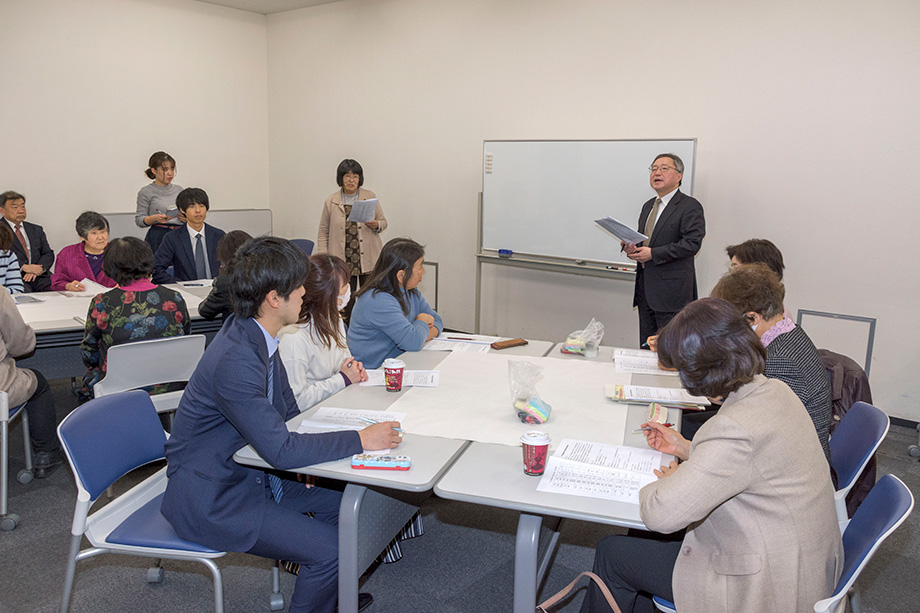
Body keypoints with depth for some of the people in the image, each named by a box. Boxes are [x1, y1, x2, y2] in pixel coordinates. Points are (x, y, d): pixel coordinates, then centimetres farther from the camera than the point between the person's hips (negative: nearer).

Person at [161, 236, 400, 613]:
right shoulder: (235, 360, -31)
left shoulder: (255, 336, -1)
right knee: (328, 549, -17)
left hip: (248, 474, 9)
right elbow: (281, 450, -30)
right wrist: (360, 440, -24)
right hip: (209, 499, -9)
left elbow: (287, 411, 11)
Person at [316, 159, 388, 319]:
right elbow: (323, 233, 9)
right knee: (346, 301, 1)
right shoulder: (330, 202, 6)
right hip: (343, 261, 0)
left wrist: (376, 225, -11)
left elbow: (383, 222, 13)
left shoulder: (371, 197, 7)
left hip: (368, 260, 0)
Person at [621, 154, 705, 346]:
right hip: (645, 288, 8)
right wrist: (632, 247, 2)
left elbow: (692, 243, -18)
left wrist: (653, 254, -20)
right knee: (646, 347, 12)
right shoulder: (648, 206, 18)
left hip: (671, 291, -8)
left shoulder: (690, 206, -8)